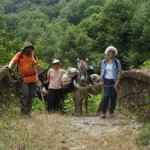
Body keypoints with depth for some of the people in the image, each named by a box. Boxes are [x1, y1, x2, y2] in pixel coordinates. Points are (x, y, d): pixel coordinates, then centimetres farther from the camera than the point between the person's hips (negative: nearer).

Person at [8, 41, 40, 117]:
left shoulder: (34, 56, 14)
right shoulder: (19, 55, 3)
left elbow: (38, 66, 20)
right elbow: (13, 61, -9)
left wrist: (35, 64, -2)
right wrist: (10, 65, -29)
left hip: (33, 79, 4)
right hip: (23, 79, -4)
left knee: (31, 95, 4)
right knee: (24, 94, -13)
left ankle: (28, 111, 14)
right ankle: (23, 111, -1)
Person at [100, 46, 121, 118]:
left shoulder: (117, 62, 3)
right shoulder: (104, 62, 9)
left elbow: (119, 71, -1)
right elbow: (102, 71, 10)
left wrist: (118, 81, -12)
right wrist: (101, 80, -1)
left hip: (114, 81, 0)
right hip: (106, 80, 0)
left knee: (113, 96, 1)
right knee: (106, 95, -10)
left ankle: (111, 112, 11)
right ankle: (103, 112, -5)